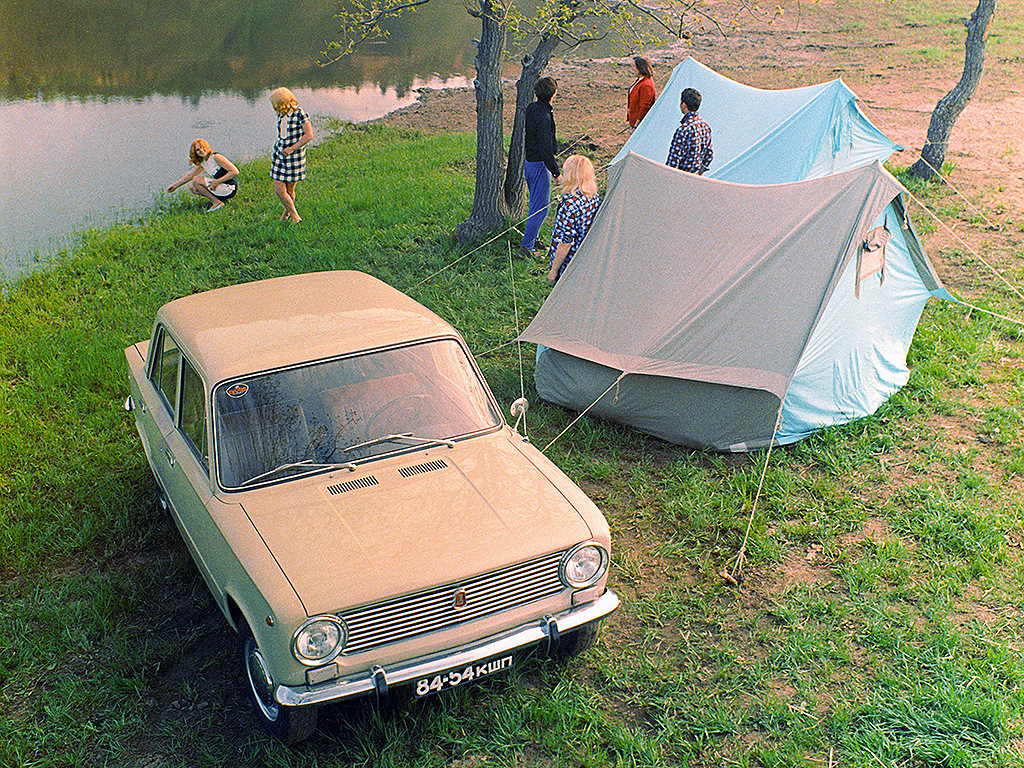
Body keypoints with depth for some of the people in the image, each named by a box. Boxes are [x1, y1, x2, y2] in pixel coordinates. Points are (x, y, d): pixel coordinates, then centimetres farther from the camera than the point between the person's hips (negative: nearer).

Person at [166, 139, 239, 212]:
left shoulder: (216, 157, -15)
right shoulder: (202, 162, 10)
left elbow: (235, 172, -21)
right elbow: (190, 175, 22)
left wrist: (217, 181, -22)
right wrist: (175, 185, 21)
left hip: (229, 188, -9)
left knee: (196, 180, -13)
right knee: (191, 187, 10)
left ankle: (216, 202, -10)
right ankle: (215, 199, 5)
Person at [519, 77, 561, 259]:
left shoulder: (531, 108, 3)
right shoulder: (544, 117, -26)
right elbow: (546, 150, -25)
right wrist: (556, 172, -17)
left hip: (529, 162, 10)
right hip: (539, 165, -10)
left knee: (536, 204, 22)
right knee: (540, 208, -3)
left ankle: (533, 239, 34)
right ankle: (526, 246, -1)